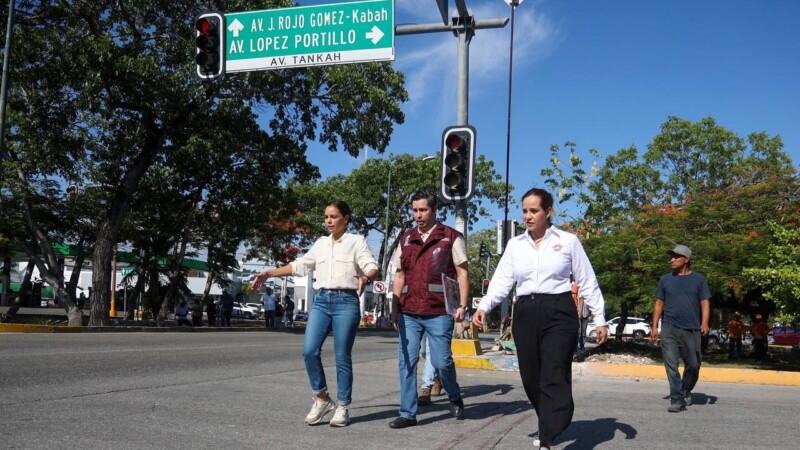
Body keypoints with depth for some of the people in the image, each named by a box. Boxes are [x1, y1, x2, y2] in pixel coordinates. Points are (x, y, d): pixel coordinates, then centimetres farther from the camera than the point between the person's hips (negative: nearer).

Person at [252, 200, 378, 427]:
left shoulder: (357, 241, 2)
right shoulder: (321, 243, 16)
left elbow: (372, 267, -10)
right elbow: (300, 265, 23)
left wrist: (366, 277, -33)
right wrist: (269, 273, 18)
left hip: (346, 302, -4)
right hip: (321, 301, 4)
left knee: (342, 357, -2)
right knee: (310, 351, -9)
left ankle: (343, 407, 11)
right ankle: (321, 399, 9)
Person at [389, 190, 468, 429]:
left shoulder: (451, 237, 2)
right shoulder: (406, 239, 14)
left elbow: (462, 272, 0)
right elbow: (399, 276, 16)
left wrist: (462, 305, -10)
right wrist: (395, 307, 8)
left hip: (439, 312, -4)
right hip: (409, 313, 4)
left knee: (441, 361, -3)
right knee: (406, 361, 3)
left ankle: (455, 397, 27)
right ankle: (408, 413, 11)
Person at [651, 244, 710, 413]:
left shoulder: (698, 279, 5)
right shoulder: (666, 280, 9)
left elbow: (704, 303, 2)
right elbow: (659, 304, 11)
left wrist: (704, 323, -14)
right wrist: (655, 326, 3)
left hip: (691, 330, 0)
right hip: (669, 329, 1)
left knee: (693, 364, 7)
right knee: (671, 365, -5)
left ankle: (686, 391, 32)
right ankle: (677, 400, -2)